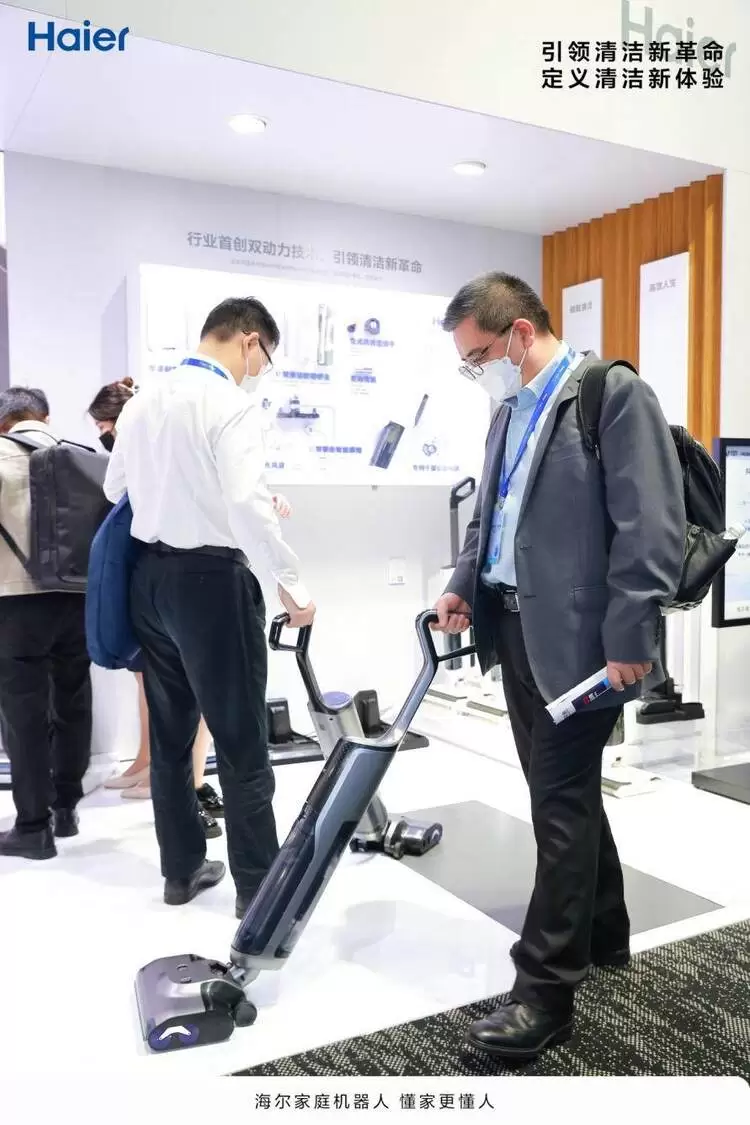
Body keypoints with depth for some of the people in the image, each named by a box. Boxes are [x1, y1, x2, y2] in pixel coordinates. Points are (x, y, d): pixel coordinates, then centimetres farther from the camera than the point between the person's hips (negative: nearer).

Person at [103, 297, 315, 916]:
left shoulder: (141, 400, 10)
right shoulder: (231, 403, -13)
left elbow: (115, 487, 20)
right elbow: (249, 505, -24)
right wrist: (292, 582, -17)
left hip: (149, 576, 8)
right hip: (211, 578, -8)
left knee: (170, 734, 15)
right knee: (242, 743, 2)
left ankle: (182, 869, 27)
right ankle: (258, 885, 12)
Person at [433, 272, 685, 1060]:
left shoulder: (615, 394, -11)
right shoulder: (510, 413, 14)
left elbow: (652, 527, -16)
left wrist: (629, 639, -19)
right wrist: (464, 584, 9)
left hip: (580, 639, -8)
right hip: (515, 629, 8)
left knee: (561, 800, -3)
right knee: (563, 790, 17)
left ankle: (546, 989, 9)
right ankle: (601, 933, 36)